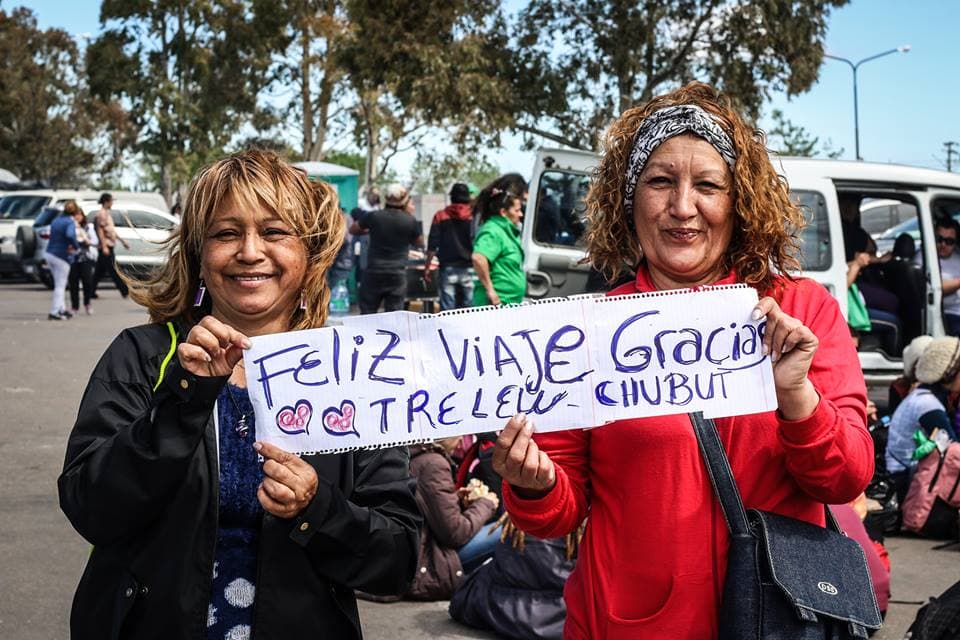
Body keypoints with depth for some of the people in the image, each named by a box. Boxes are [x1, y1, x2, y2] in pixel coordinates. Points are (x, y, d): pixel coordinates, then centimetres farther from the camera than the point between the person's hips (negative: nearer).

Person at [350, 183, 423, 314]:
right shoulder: (410, 221, -6)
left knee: (367, 312, 8)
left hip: (374, 273, 1)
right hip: (397, 275, 0)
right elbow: (420, 243, 12)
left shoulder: (374, 216, -3)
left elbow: (353, 230, 11)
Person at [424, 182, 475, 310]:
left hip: (447, 268, 0)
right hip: (468, 269, 0)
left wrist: (427, 267, 4)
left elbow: (432, 246, -1)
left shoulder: (440, 216, 0)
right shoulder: (474, 216, 0)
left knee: (447, 310, 0)